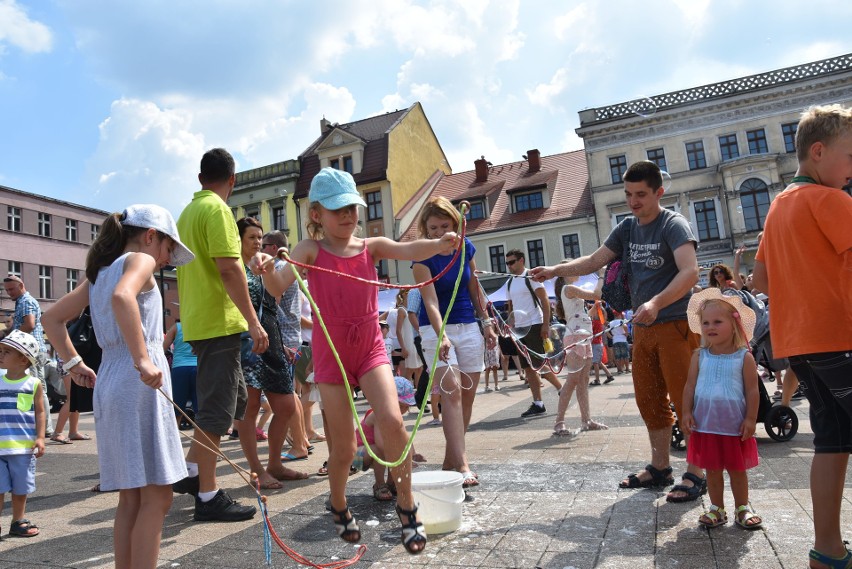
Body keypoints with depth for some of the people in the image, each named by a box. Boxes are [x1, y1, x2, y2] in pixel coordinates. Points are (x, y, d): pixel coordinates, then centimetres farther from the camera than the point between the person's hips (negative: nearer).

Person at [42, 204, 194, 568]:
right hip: (138, 385, -9)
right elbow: (122, 296, -26)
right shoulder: (139, 259, -3)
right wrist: (143, 360, -28)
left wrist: (73, 363, 21)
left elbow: (52, 319, 23)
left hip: (109, 385, 9)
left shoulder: (101, 271, 21)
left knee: (131, 497, 14)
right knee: (156, 496, -4)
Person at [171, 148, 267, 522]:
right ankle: (208, 497, 5)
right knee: (216, 410, -3)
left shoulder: (187, 212, 18)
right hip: (219, 322, -10)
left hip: (196, 320, 10)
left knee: (235, 398, 18)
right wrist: (254, 321, -21)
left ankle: (191, 471, 22)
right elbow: (228, 267, -21)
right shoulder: (217, 210, -11)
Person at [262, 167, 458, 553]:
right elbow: (281, 284, -18)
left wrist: (438, 245, -38)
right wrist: (267, 272, -41)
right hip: (331, 354, -1)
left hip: (370, 348, 1)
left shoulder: (371, 246, 1)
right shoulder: (311, 250, -4)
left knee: (392, 420, -20)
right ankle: (339, 507, 36)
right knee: (343, 447, 6)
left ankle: (406, 506, 1)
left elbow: (406, 250, -18)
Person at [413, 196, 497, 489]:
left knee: (467, 395, 6)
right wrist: (442, 336, -38)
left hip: (469, 327, 5)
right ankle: (461, 465, -18)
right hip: (436, 328, -5)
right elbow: (431, 300, -24)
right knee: (451, 390, -17)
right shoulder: (423, 257, -13)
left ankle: (451, 458, 18)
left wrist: (486, 323, 13)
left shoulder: (466, 247, 1)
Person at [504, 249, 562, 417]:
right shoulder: (510, 282, 15)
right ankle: (537, 404, 11)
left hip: (534, 326, -7)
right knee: (528, 368, 6)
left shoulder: (531, 277, -6)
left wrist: (546, 325, -17)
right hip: (519, 328, 8)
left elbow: (545, 301, -11)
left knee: (540, 365, -8)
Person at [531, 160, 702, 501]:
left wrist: (657, 302, -37)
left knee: (686, 400, -2)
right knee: (649, 400, 12)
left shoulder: (673, 224, -10)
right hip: (643, 328, 7)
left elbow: (690, 272, -23)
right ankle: (660, 467, 24)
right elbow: (595, 261, 12)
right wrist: (555, 271, 0)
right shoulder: (627, 228, 11)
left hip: (676, 325, -7)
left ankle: (695, 474, 9)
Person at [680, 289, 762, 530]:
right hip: (705, 424, 2)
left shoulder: (744, 357, -5)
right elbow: (690, 386, 1)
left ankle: (742, 508, 30)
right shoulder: (699, 356, 0)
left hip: (735, 425, -1)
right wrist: (687, 412, -6)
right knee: (712, 469, 11)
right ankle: (717, 508, 25)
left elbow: (752, 390, -4)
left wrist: (751, 418, -7)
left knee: (738, 468, 13)